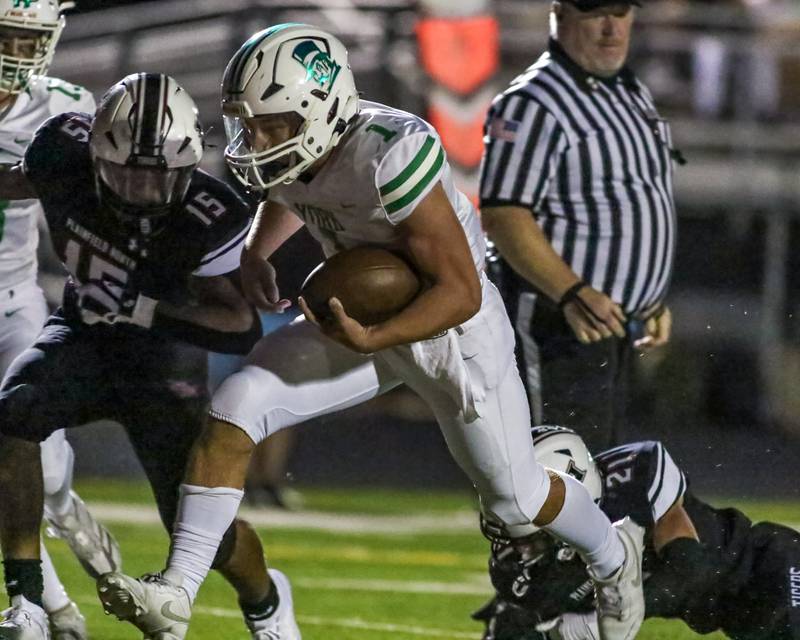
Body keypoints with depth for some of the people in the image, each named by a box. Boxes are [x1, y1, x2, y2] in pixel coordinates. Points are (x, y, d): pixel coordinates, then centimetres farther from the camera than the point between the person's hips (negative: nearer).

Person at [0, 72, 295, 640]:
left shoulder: (208, 220, -29)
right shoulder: (66, 153, -19)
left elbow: (242, 328, -30)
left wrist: (140, 309, -39)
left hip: (160, 353, -3)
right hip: (82, 335, 3)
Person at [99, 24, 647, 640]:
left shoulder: (390, 156, -37)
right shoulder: (280, 150, -14)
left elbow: (460, 292, -30)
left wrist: (371, 341, -41)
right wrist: (255, 254, -3)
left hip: (453, 325, -6)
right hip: (359, 314, 6)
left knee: (515, 500, 11)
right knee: (231, 412, -14)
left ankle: (614, 556, 44)